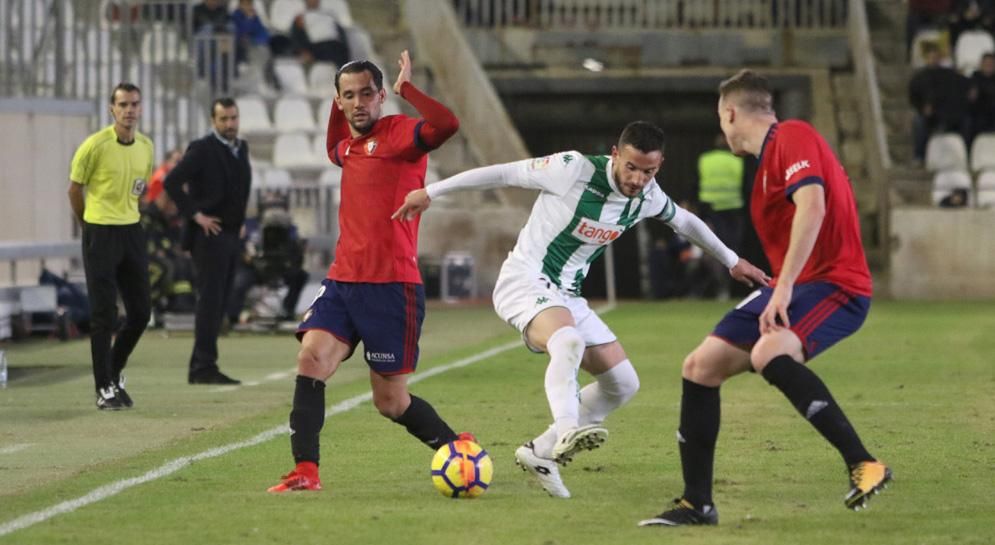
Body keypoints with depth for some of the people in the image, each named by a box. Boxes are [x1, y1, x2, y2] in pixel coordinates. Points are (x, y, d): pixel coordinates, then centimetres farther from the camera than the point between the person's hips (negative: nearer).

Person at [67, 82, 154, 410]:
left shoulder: (146, 146, 5)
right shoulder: (95, 145, -12)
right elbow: (75, 189, -2)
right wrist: (91, 226, 7)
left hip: (132, 232, 6)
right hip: (100, 234, -6)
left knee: (140, 312, 7)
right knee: (104, 315, -5)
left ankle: (115, 373, 27)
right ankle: (104, 389, 2)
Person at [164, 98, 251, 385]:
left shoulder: (241, 149, 14)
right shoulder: (202, 150, -10)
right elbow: (171, 182, -17)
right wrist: (195, 215, -16)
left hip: (232, 236, 8)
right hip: (210, 235, -8)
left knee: (217, 304, 8)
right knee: (210, 302, -8)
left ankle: (199, 367, 12)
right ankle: (204, 367, -7)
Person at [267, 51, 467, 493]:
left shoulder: (401, 133, -7)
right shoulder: (348, 146, 15)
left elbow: (447, 125, -29)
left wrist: (406, 88, -18)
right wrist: (336, 106, 25)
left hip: (392, 286, -6)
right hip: (342, 281, 6)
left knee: (390, 402, 2)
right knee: (311, 357, -17)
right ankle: (305, 472, -19)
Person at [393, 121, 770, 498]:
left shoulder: (648, 197, 0)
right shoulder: (575, 170, -19)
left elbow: (684, 222, 21)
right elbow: (504, 173, -11)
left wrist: (731, 261, 31)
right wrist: (431, 192, -7)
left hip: (566, 296, 8)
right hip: (525, 280, -8)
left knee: (623, 384, 3)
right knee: (568, 340, -38)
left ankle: (540, 453, 9)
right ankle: (566, 432, -56)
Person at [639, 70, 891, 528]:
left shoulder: (793, 137, -12)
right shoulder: (770, 154, 19)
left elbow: (811, 206, -27)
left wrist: (784, 287, -29)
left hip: (833, 283, -10)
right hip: (792, 288, 10)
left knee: (768, 354, -36)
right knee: (700, 366, 5)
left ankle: (863, 464, -30)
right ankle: (697, 504, 12)